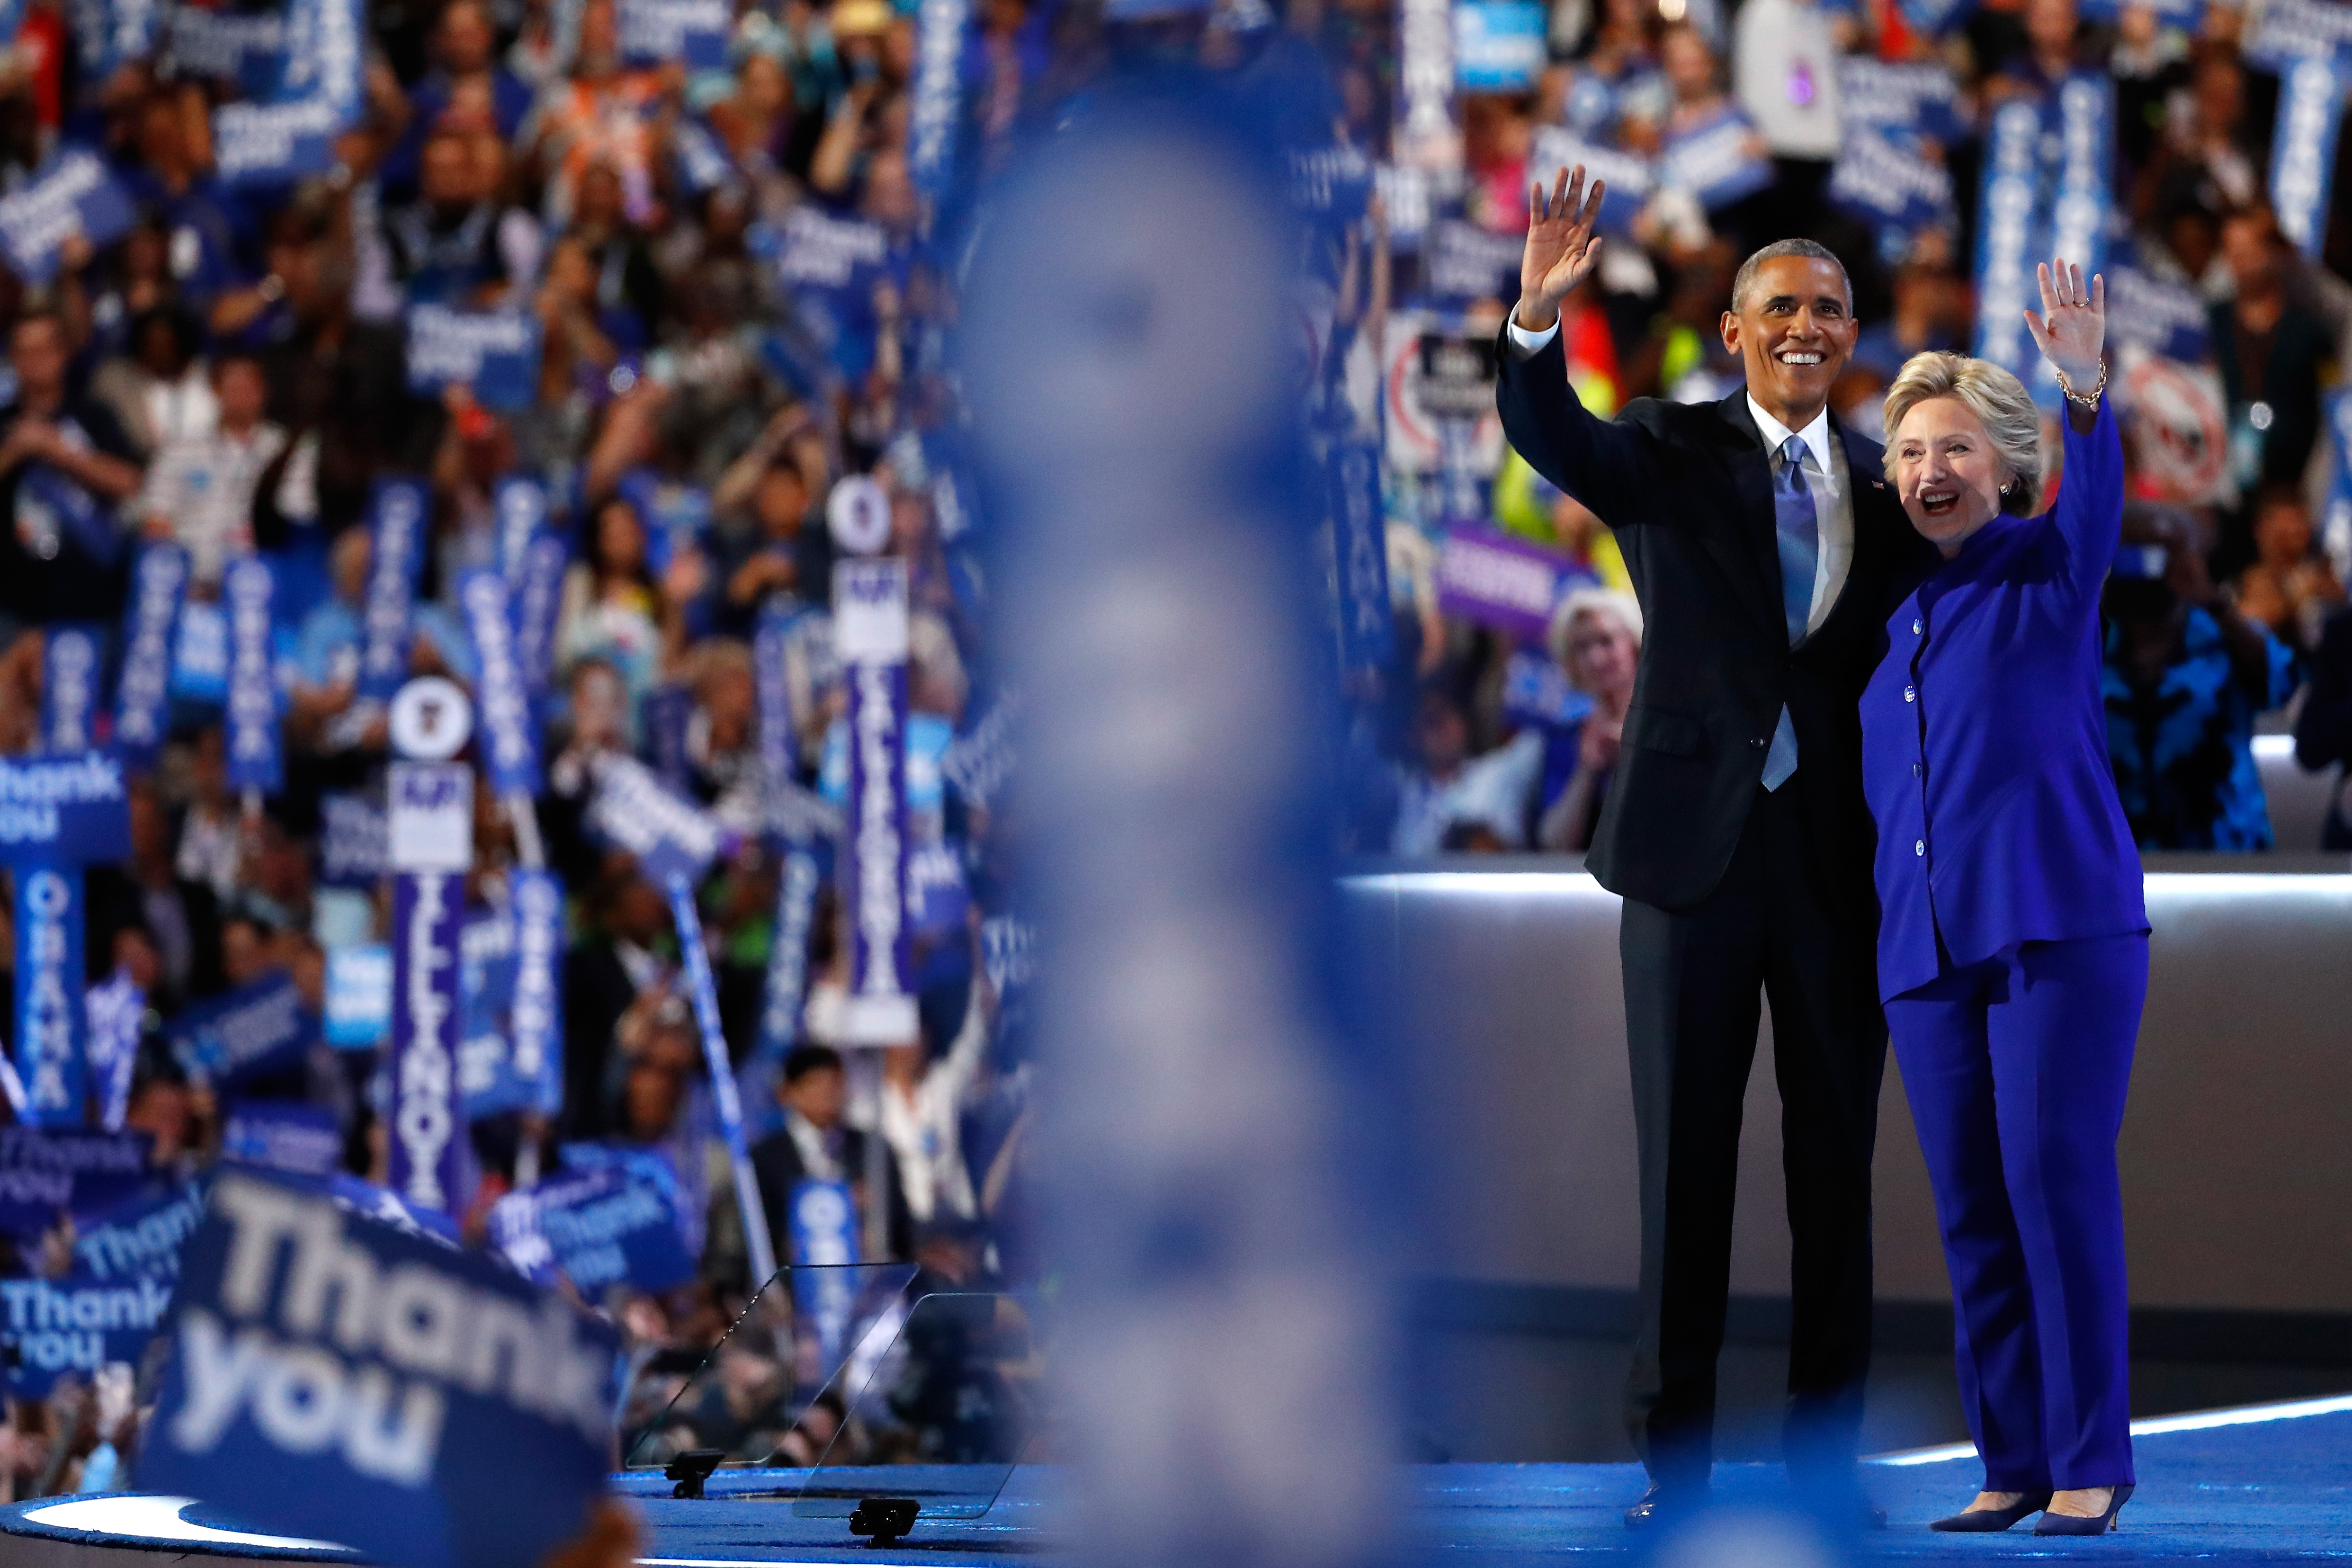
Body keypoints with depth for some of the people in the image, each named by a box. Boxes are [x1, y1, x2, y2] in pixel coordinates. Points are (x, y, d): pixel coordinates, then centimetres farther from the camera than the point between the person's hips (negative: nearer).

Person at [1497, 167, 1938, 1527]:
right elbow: (1552, 441, -19)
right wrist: (1538, 315, -36)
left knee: (1837, 1164, 6)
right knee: (1686, 1160, 3)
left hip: (1839, 854, 2)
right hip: (1698, 842, -2)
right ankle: (1677, 1461, 8)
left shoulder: (1886, 486, 10)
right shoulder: (1673, 454, 0)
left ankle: (1828, 1461, 13)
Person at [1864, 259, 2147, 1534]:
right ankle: (2012, 1463, 9)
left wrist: (2084, 394, -38)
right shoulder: (1893, 616, 16)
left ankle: (2091, 1461, -7)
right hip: (1926, 945, 6)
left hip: (2059, 923, -5)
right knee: (1970, 1211, 4)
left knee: (2058, 1181, -10)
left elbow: (2098, 501, -21)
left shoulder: (2047, 570, 1)